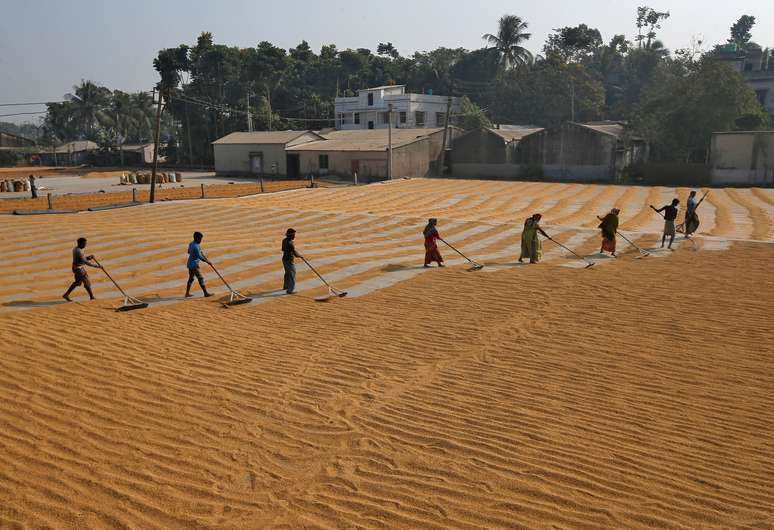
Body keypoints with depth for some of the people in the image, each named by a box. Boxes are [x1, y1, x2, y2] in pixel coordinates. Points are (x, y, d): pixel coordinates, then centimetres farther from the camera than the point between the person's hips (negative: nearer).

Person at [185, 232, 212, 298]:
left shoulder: (191, 244, 7)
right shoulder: (195, 246, -23)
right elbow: (200, 257, -23)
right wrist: (207, 261, -9)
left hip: (190, 264, 10)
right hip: (194, 265, -10)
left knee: (191, 278, 16)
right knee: (201, 278, -4)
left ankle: (187, 293, 20)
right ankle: (206, 293, -1)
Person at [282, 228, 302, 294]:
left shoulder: (284, 240, 0)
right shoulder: (290, 243, -28)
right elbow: (295, 254, -28)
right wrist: (301, 256, -9)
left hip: (284, 259, 9)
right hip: (289, 261, -9)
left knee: (287, 273, 28)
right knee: (292, 275, 1)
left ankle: (286, 286, 45)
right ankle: (290, 290, 4)